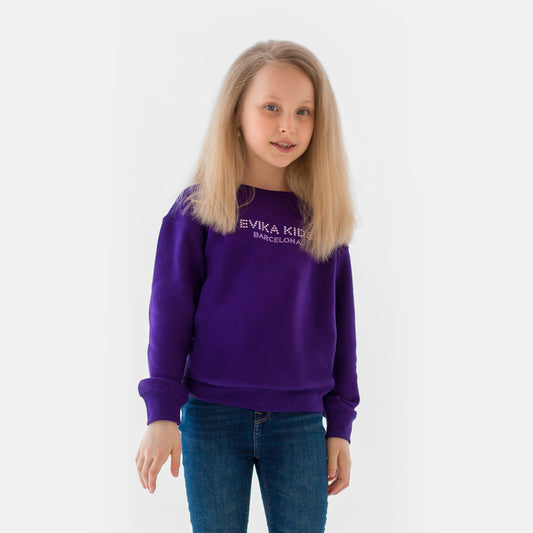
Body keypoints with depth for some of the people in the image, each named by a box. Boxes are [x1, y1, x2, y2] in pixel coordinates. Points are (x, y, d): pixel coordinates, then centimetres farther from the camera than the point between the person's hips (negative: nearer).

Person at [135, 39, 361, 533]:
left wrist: (340, 424, 8)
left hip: (300, 422, 2)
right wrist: (162, 412, -7)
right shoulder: (199, 207, -1)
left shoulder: (323, 217, 6)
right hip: (211, 417, -2)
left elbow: (339, 324, 9)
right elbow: (170, 310, -2)